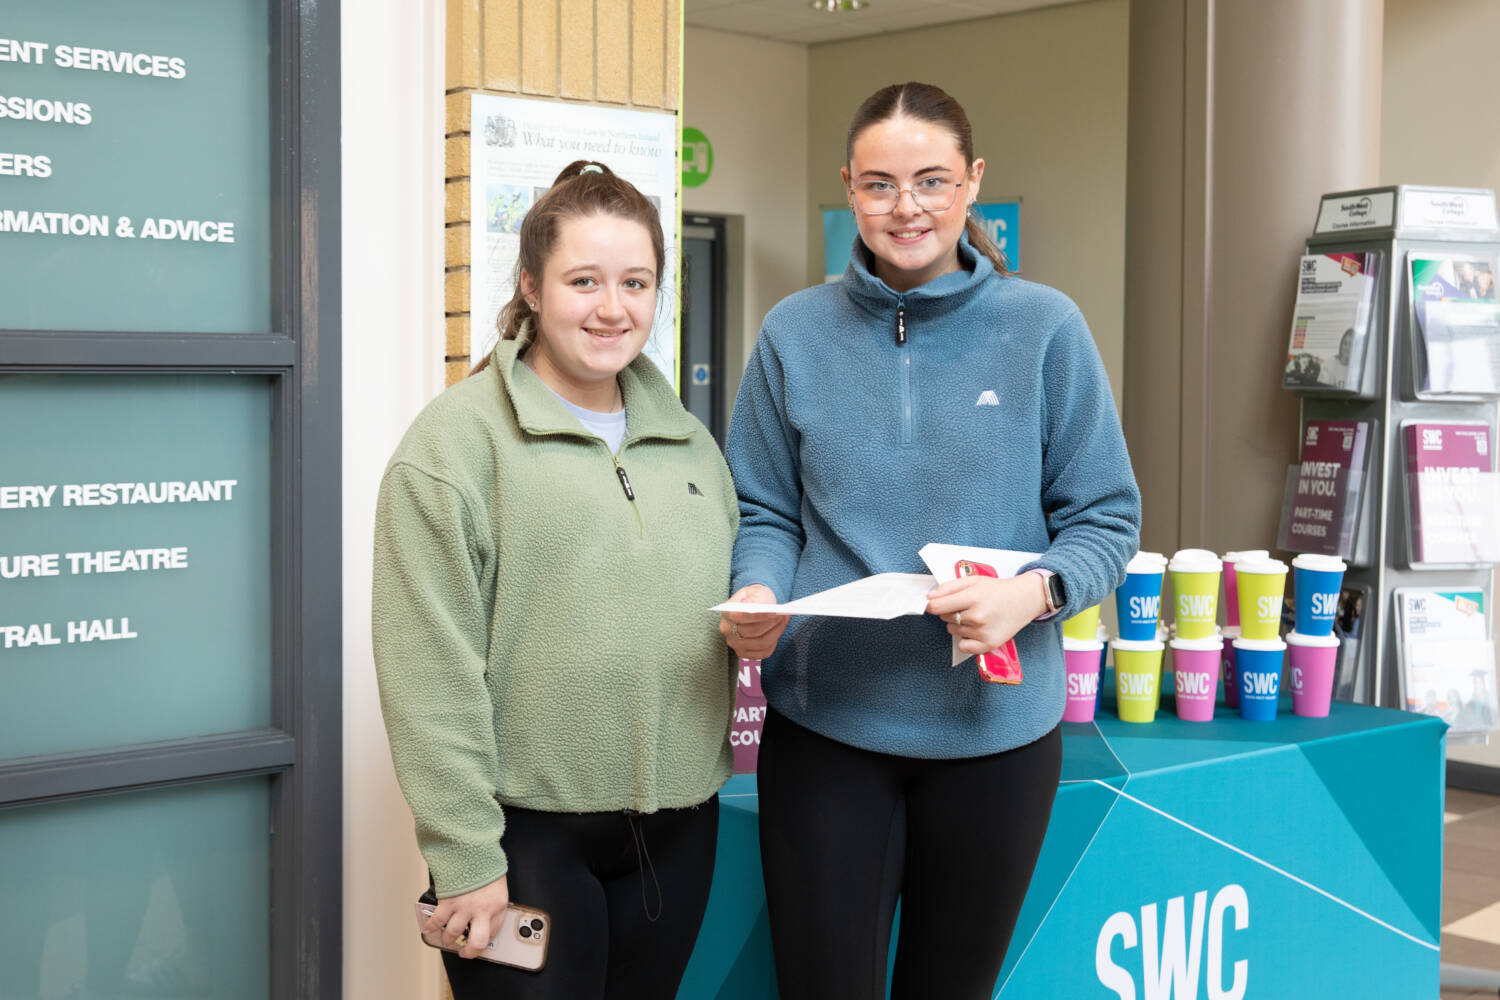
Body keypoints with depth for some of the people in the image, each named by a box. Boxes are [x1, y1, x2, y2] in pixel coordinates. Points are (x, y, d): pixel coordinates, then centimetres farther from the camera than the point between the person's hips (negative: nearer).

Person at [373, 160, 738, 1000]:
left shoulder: (690, 440, 11)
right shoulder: (459, 439, -8)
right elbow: (432, 674, -13)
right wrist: (466, 859, -15)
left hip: (678, 828, 6)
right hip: (527, 832, -5)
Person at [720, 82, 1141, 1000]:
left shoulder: (1044, 328, -3)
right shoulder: (796, 332, 1)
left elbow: (1107, 518, -1)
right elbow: (764, 513, 7)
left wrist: (1033, 591, -20)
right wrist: (757, 595, -14)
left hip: (994, 722, 0)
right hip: (825, 720, 0)